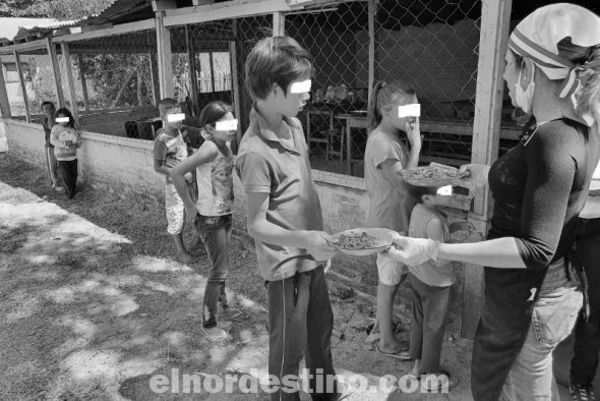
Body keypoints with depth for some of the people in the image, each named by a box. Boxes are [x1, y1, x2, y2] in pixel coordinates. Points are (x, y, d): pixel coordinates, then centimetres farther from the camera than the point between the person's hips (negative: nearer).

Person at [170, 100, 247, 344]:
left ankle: (223, 307, 41)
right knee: (220, 269, -2)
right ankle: (208, 324, 13)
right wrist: (189, 205, -21)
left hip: (226, 214, 8)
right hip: (209, 217, -8)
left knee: (220, 266, 22)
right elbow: (176, 173, -30)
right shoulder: (210, 149, -24)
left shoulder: (226, 145, 2)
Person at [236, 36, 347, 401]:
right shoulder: (256, 151, -25)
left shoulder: (293, 125, 0)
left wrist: (318, 241, 14)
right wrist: (305, 239, -35)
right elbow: (257, 225, -20)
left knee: (322, 330, 25)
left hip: (310, 256, 8)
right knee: (289, 347, 12)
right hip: (286, 264, -8)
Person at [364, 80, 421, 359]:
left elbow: (404, 180, 7)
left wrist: (412, 142, 0)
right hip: (389, 222, -9)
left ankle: (382, 321, 42)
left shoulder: (394, 137, 6)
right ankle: (387, 342, 23)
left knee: (393, 277, 22)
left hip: (399, 220, 9)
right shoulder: (381, 142, -24)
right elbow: (404, 184, -28)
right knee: (389, 281, 5)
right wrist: (415, 144, -25)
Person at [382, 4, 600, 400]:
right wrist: (489, 174, 22)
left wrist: (437, 249, -34)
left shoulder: (553, 142, -30)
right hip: (551, 285, 9)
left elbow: (536, 248, -30)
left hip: (528, 297, -9)